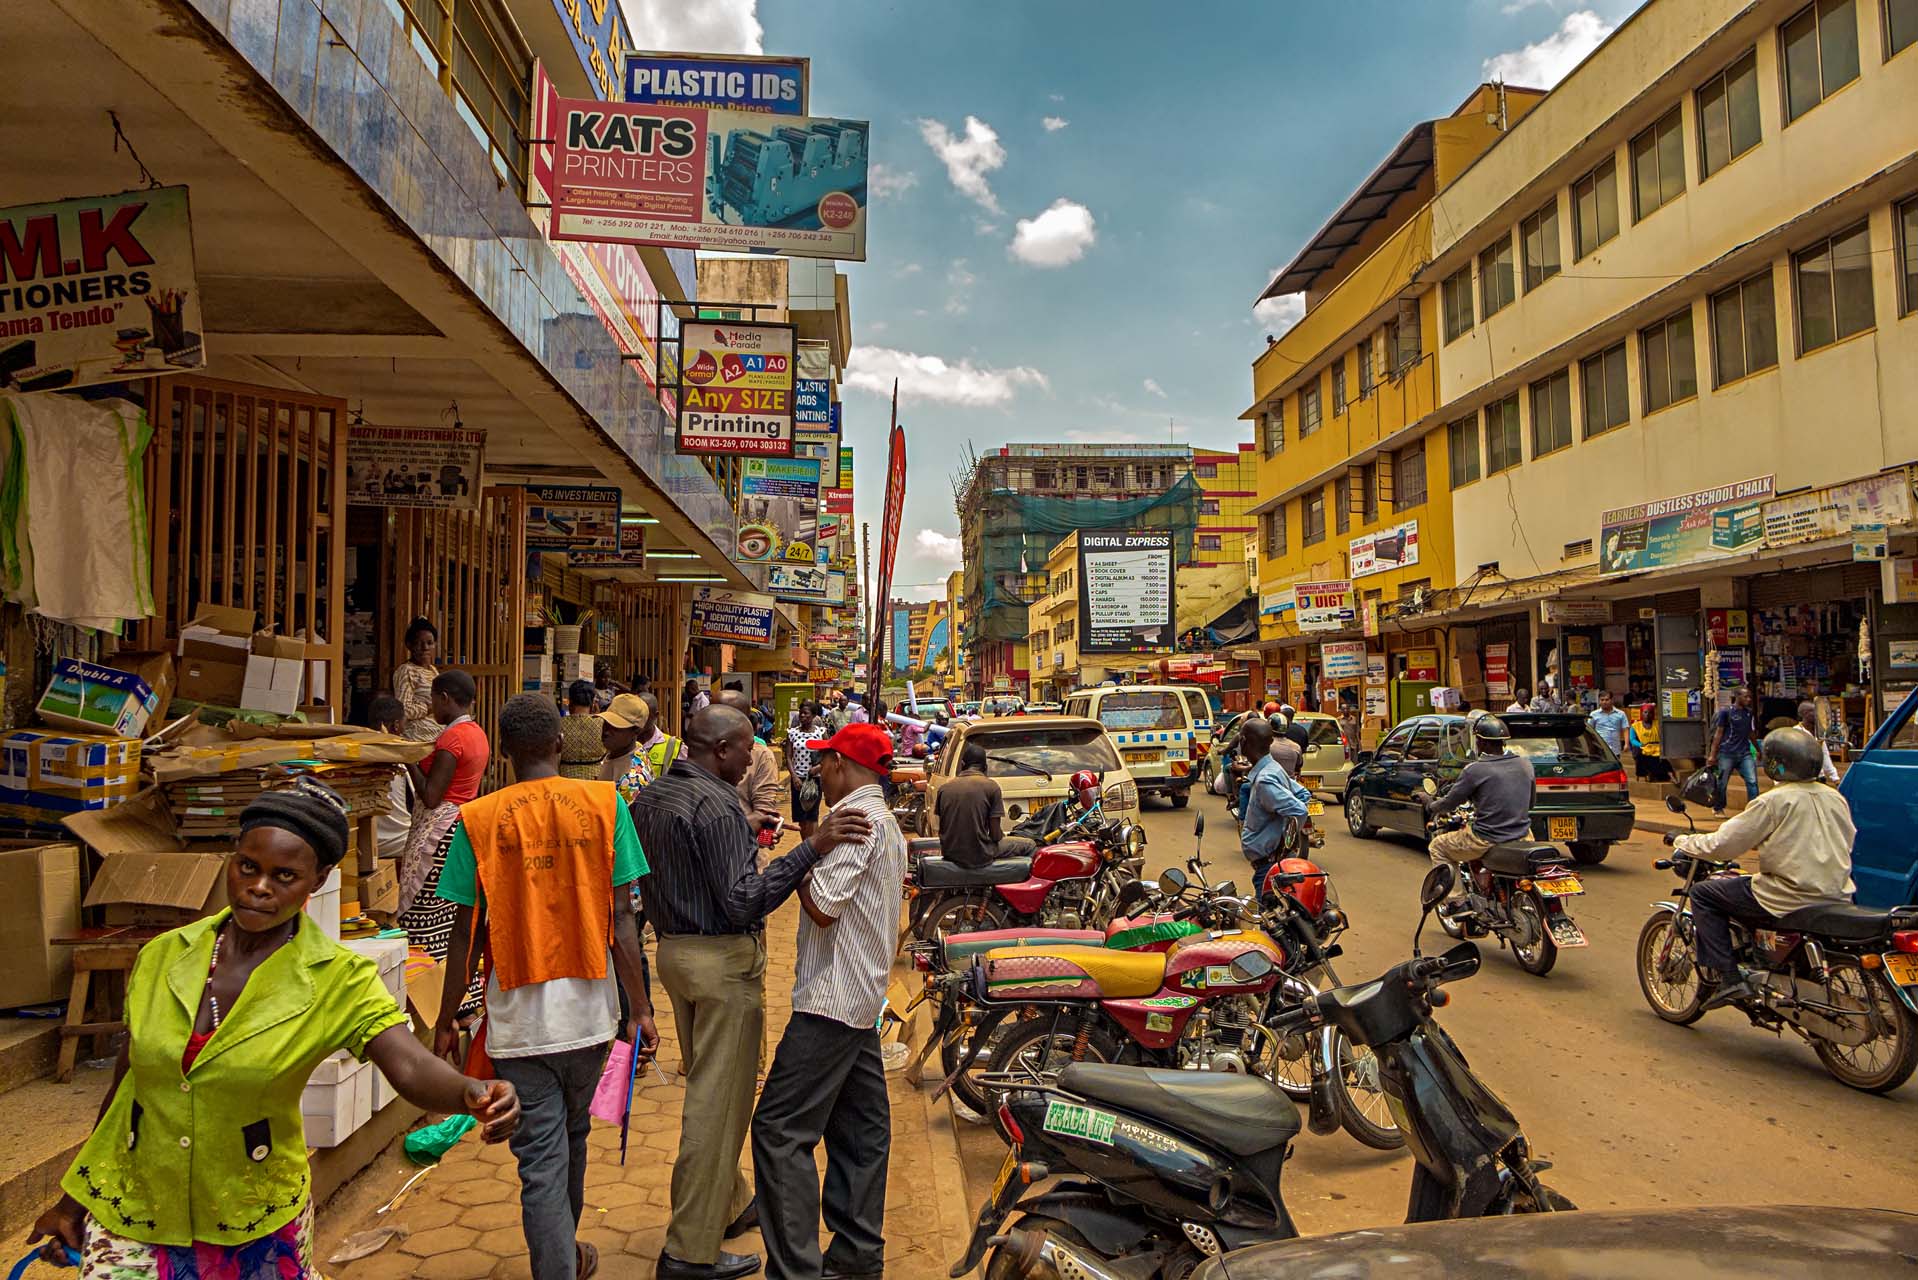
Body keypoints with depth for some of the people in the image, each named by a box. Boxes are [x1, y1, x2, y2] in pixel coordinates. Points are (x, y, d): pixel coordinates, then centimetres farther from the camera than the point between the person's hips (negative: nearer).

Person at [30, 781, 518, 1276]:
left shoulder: (340, 981, -17)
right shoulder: (162, 956, -7)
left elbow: (412, 1067, -31)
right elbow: (127, 1075, 6)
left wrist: (473, 1094, -52)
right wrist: (73, 1200, 15)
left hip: (256, 1225, -2)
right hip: (130, 1216, 2)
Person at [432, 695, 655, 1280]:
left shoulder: (479, 819, -6)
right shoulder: (603, 804, -6)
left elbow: (466, 933, -4)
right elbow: (620, 918, -7)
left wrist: (446, 1021, 9)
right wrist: (641, 1008, 0)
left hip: (518, 1018, -2)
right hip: (588, 1010, 2)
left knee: (540, 1161, 7)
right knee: (573, 1136, 24)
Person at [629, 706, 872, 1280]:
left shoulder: (647, 799, 7)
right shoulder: (717, 806, -22)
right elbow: (743, 903, -27)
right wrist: (812, 847, -33)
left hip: (674, 950, 10)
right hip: (724, 961, -9)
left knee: (706, 1086, 22)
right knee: (719, 1099, 0)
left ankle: (728, 1203, 38)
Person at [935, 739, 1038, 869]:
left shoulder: (944, 788, 2)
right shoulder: (991, 786, -9)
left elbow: (942, 829, 8)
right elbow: (995, 835, -8)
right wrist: (1002, 835, 14)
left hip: (950, 854, 5)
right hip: (979, 856, -5)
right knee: (1029, 845, 15)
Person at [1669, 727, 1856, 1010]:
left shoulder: (1774, 801, -13)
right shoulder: (1836, 799, 8)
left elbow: (1722, 845, -12)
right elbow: (1846, 842, 23)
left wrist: (1682, 842, 6)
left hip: (1792, 900, -8)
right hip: (1838, 897, 8)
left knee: (1703, 893, 3)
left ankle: (1726, 978, -5)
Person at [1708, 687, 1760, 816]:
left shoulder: (1748, 712, 13)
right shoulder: (1726, 712, -3)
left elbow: (1750, 733, 25)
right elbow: (1718, 733, -3)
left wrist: (1757, 749, 29)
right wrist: (1713, 754, -6)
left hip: (1745, 753, 4)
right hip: (1727, 753, -4)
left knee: (1752, 781, -8)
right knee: (1721, 783, 4)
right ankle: (1718, 809, 18)